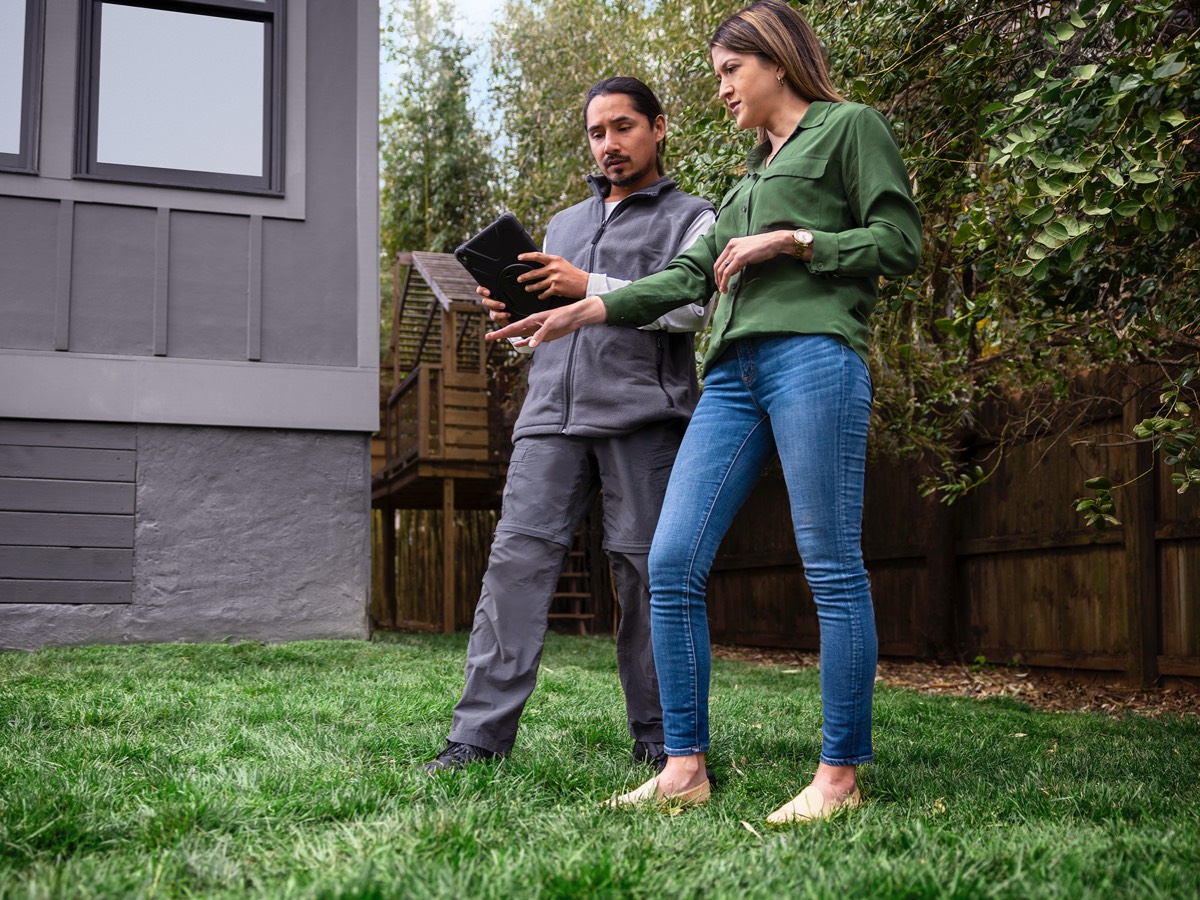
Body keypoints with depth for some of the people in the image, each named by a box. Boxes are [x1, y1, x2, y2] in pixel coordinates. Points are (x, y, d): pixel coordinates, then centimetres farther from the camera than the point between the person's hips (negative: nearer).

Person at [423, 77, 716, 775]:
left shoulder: (690, 218, 12)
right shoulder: (565, 223, 30)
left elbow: (695, 305, -5)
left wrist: (591, 288, -11)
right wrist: (514, 314, 9)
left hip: (643, 417, -4)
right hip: (553, 413, 4)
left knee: (646, 573, -4)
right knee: (517, 560, -7)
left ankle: (660, 742, 6)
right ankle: (481, 735, -7)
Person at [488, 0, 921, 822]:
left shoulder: (850, 127, 10)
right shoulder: (755, 170, 31)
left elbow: (900, 243, -1)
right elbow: (694, 274, 26)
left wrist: (787, 240, -4)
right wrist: (582, 311, 20)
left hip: (814, 355, -7)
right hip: (735, 372, 8)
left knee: (833, 568, -7)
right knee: (672, 563, -3)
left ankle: (840, 776, 0)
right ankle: (686, 768, 2)